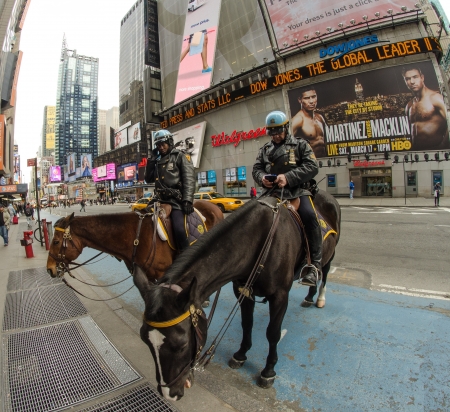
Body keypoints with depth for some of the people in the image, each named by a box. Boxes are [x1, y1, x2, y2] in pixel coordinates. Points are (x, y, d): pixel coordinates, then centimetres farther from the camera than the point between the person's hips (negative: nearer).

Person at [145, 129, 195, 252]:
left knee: (179, 229, -25)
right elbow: (148, 179, 21)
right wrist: (151, 161, 11)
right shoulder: (157, 160, 21)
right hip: (160, 199, 7)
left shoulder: (181, 156, 2)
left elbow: (189, 179, -8)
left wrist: (187, 200, -20)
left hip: (176, 199, -7)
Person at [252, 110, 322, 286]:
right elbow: (256, 169, 14)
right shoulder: (265, 149, 18)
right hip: (271, 191, 4)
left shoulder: (300, 145, 7)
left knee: (309, 215, -29)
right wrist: (262, 177, -12)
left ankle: (315, 265, -20)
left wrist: (288, 177, -20)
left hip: (296, 190, -4)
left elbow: (312, 167, -5)